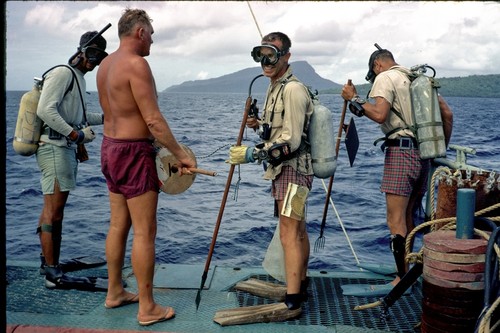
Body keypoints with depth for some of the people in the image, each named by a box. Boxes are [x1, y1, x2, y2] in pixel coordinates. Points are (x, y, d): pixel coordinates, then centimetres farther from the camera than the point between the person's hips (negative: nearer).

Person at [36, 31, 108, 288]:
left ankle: (48, 263, 20)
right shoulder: (62, 73, -9)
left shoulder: (78, 78, 21)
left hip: (67, 148, 10)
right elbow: (45, 110, -19)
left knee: (53, 207, 12)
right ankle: (52, 270, -4)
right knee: (54, 208, -8)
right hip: (54, 148, -10)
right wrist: (77, 134, -17)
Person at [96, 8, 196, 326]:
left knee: (118, 225, 17)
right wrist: (181, 154, -15)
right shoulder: (136, 64, -17)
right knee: (145, 231, -2)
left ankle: (115, 292, 29)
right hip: (134, 152, -9)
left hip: (110, 147, 9)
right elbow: (153, 120, -21)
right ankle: (148, 308, 6)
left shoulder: (105, 65, 11)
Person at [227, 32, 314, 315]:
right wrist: (260, 124, 9)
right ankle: (301, 286, 29)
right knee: (298, 230, 17)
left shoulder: (293, 89, -16)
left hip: (292, 169, -10)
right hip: (283, 168, 10)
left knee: (289, 234, -11)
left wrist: (253, 154, -23)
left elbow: (291, 140, -22)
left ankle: (292, 300, -7)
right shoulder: (275, 87, 15)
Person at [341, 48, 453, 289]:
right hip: (423, 153, 8)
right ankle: (407, 272, 22)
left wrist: (354, 99, -4)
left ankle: (403, 279, -4)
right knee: (409, 218, 15)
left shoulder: (385, 78, -1)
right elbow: (447, 113, 17)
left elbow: (380, 115, -17)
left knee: (396, 220, -6)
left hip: (400, 151, -8)